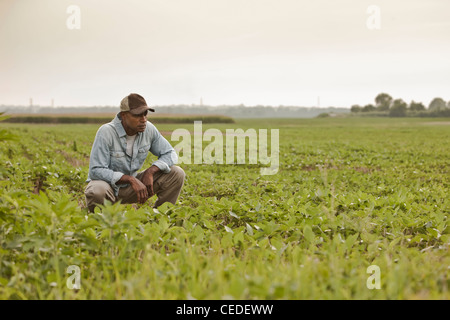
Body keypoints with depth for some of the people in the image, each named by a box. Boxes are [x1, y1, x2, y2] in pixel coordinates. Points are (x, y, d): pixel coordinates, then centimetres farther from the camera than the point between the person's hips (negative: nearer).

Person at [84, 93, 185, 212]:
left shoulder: (148, 129, -8)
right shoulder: (106, 132, -23)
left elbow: (170, 154, -1)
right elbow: (96, 171, -27)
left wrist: (150, 171, -20)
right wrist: (130, 179, -35)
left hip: (130, 188, 5)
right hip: (109, 185, -4)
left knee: (177, 174, -11)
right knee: (97, 190, -42)